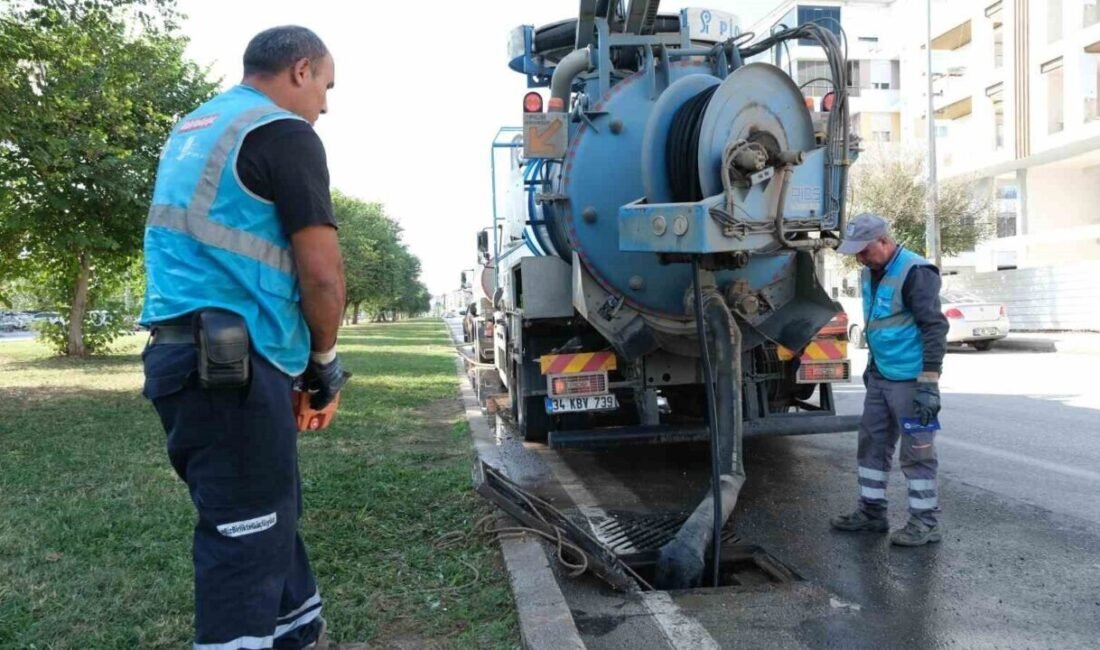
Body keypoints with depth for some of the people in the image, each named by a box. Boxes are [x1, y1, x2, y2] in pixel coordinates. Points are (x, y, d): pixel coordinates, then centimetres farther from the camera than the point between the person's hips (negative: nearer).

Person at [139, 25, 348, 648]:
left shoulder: (191, 129, 20)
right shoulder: (285, 132, -8)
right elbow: (321, 271, -15)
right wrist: (324, 357, 2)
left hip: (183, 352, 9)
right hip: (234, 363, -9)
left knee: (270, 514, 19)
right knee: (247, 534, -1)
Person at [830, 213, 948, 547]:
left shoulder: (915, 271, -17)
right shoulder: (872, 273, 11)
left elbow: (935, 327, -20)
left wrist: (928, 382, -22)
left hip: (910, 380, -9)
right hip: (880, 377, 9)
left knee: (917, 452, -1)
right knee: (872, 444, 14)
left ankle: (926, 522, 10)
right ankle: (872, 512, 25)